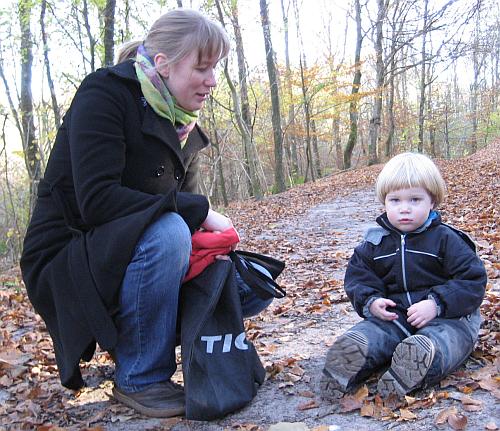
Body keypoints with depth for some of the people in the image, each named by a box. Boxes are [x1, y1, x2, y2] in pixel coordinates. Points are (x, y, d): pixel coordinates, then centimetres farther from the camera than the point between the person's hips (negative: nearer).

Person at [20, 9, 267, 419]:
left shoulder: (183, 124, 6)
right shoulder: (104, 93, -16)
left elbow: (187, 202, 8)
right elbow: (96, 199, -27)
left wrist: (213, 228, -14)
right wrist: (198, 212, -26)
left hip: (125, 253, 8)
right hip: (66, 262, -7)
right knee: (167, 232, -34)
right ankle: (139, 378, -16)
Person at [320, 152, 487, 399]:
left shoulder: (445, 239, -1)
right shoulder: (375, 242, 9)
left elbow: (472, 280, -5)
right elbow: (357, 275, 13)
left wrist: (437, 304, -19)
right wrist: (370, 301, -9)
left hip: (444, 316, -3)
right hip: (392, 316, 3)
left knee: (443, 339, -38)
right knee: (359, 339, -26)